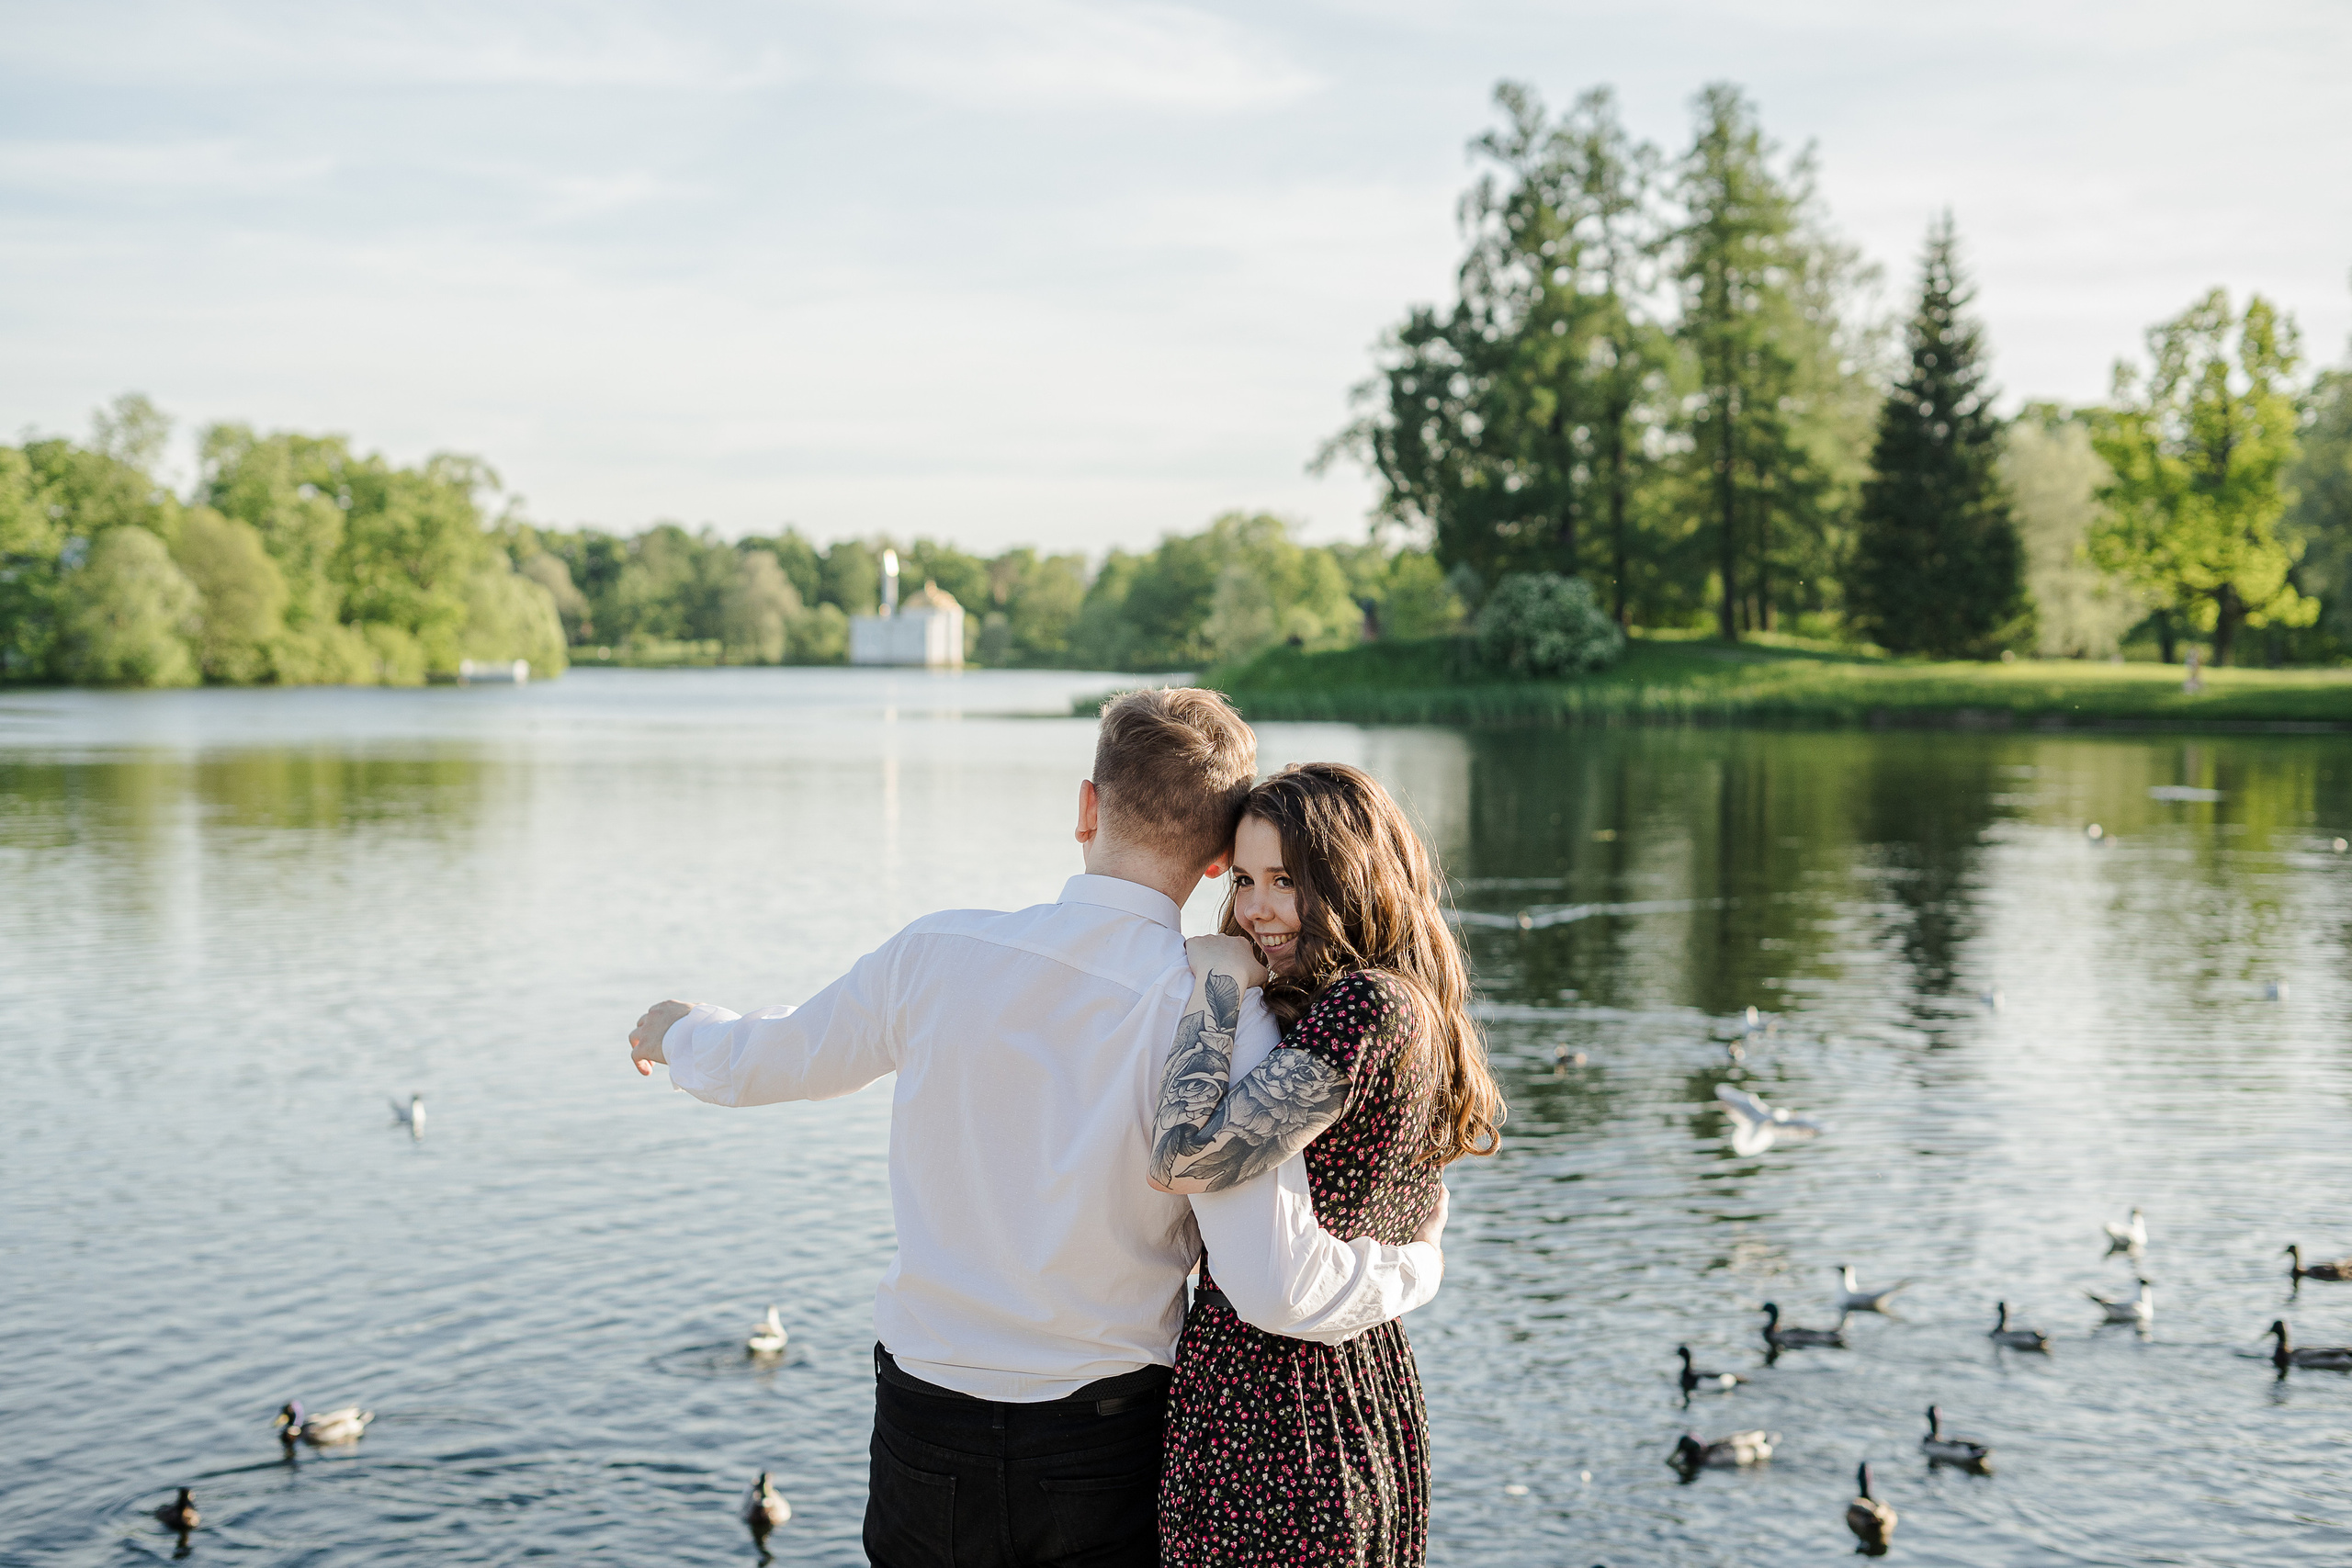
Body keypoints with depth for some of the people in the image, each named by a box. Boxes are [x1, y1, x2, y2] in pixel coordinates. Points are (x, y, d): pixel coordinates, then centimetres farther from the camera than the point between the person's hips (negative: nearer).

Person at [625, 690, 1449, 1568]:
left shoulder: (939, 954, -10)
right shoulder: (1218, 1017, -18)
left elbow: (762, 1061, 8)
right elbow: (1274, 1286, -24)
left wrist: (679, 1034, 31)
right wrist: (1416, 1261, -4)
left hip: (925, 1436, 2)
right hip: (1101, 1458, -2)